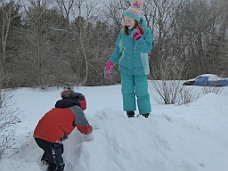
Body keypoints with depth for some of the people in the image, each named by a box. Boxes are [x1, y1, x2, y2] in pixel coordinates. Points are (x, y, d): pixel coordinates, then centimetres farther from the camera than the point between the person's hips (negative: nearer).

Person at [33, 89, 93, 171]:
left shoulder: (59, 107, 26)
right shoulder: (76, 109, 6)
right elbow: (85, 129, 12)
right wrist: (90, 129, 33)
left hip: (38, 135, 8)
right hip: (51, 138, -8)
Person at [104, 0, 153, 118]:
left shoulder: (146, 32, -6)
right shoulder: (123, 32, 0)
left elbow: (147, 49, -16)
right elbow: (118, 50, 8)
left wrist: (137, 37, -22)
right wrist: (110, 64, 2)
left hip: (140, 69, -2)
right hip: (125, 69, 3)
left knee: (142, 93, -1)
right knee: (127, 92, 3)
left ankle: (145, 116, 9)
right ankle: (130, 115, 12)